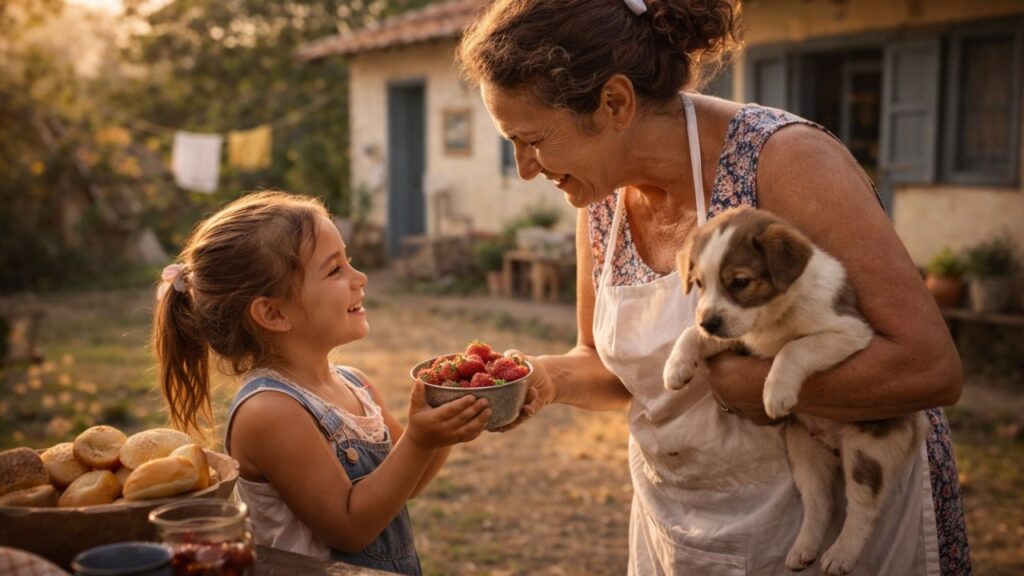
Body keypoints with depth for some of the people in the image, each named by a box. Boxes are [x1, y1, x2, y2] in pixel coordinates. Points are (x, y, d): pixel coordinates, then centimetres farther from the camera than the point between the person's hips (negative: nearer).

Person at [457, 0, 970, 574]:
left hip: (836, 524, -5)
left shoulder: (786, 160, -24)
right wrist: (548, 377, -12)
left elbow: (929, 366, -26)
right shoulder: (601, 200, -5)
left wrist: (738, 378, -25)